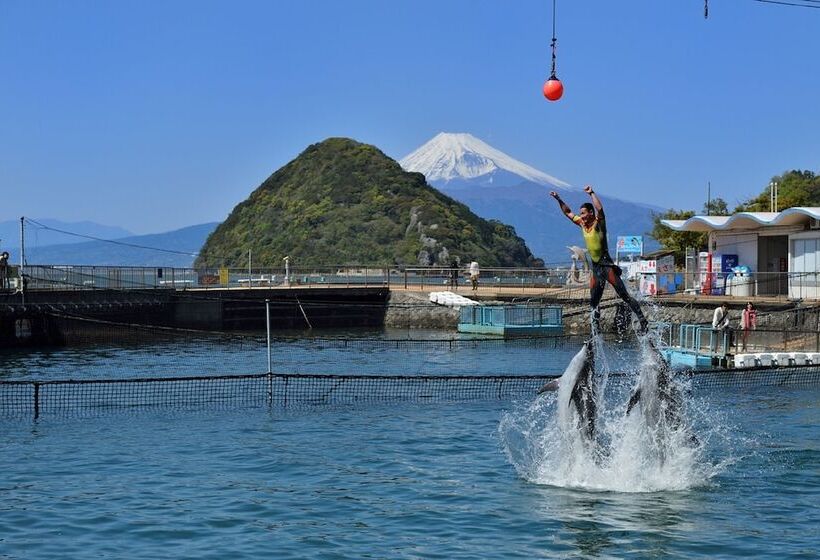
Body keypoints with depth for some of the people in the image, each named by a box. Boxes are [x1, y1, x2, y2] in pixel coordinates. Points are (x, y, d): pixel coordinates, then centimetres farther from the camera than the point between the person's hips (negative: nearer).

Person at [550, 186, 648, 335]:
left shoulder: (598, 223, -8)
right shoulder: (582, 224, 11)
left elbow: (600, 209, -28)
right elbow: (568, 212, 24)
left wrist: (592, 193, -26)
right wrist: (558, 199, 20)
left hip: (606, 265, -8)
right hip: (595, 267, 8)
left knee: (624, 296, -10)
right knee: (593, 302, 8)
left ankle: (643, 322, -8)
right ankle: (595, 333, 13)